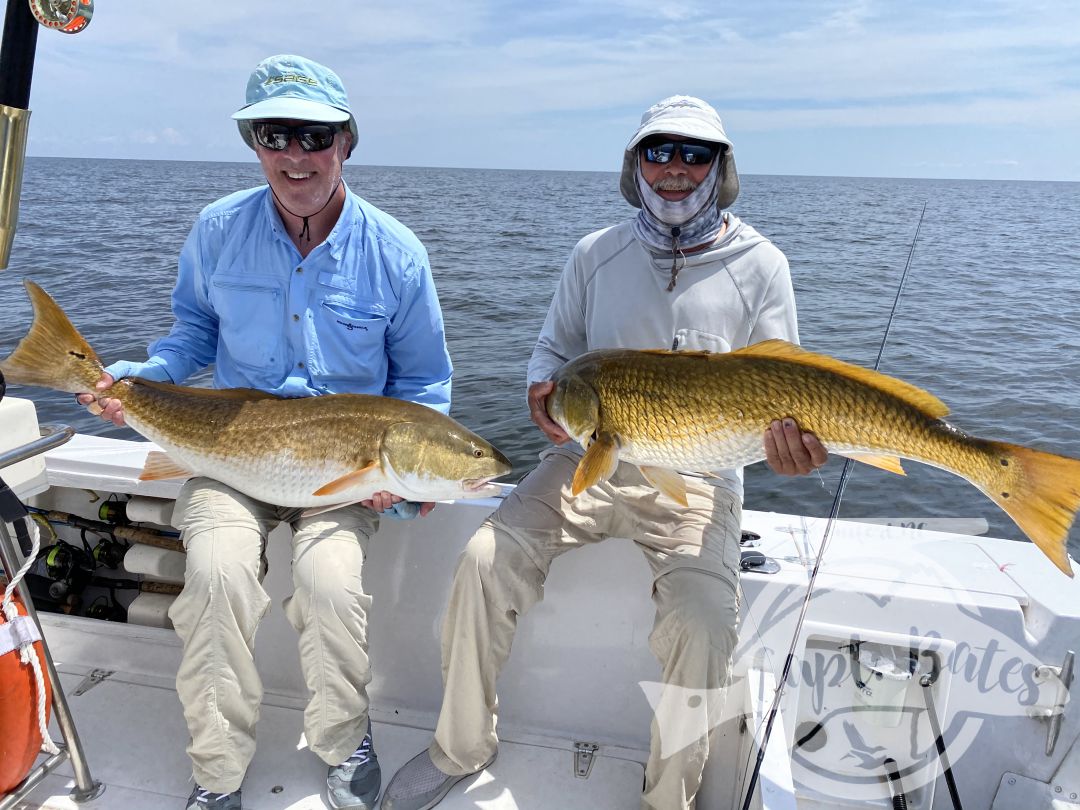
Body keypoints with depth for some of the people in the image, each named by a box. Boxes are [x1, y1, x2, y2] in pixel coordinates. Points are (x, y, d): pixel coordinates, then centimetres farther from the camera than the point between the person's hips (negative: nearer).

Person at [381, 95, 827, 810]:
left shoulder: (759, 266, 0)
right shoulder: (597, 253, 7)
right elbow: (554, 347, 15)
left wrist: (788, 444, -23)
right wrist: (544, 388, -9)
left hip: (698, 479, -2)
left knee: (703, 621, -25)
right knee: (487, 560, -17)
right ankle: (461, 749, 8)